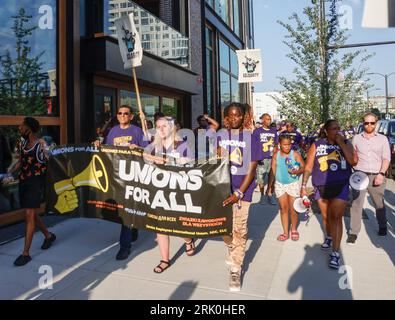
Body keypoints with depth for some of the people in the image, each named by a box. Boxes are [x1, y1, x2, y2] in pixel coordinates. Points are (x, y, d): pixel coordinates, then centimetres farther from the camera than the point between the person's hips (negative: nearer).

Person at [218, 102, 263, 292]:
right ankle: (232, 249, 44)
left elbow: (251, 169, -6)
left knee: (239, 230, 2)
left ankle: (235, 270, 18)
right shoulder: (220, 137, 3)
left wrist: (238, 193, -13)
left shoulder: (251, 138, -4)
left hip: (242, 191, -2)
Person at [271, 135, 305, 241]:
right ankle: (285, 232, 19)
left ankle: (294, 230, 26)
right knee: (283, 208, 9)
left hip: (293, 184, -2)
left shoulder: (295, 154, -8)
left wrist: (297, 171, -28)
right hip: (280, 184, 2)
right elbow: (273, 170, 4)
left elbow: (303, 167, -9)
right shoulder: (276, 155, -1)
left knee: (293, 209, 3)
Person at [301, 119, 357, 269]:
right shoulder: (316, 145, 0)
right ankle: (329, 237, 44)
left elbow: (353, 162, -13)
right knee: (326, 216, 16)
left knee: (336, 217, -7)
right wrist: (303, 186, -3)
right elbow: (308, 167, 1)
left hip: (340, 186, -1)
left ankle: (335, 253, -1)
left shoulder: (346, 143, 2)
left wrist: (341, 144, -15)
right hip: (321, 187, 1)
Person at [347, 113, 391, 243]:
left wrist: (381, 174, -12)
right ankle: (353, 232, 5)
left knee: (379, 204, 14)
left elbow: (386, 158, 1)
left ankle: (382, 226, 37)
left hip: (377, 176, 0)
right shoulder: (357, 138, 7)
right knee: (356, 204, -2)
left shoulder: (382, 139, 5)